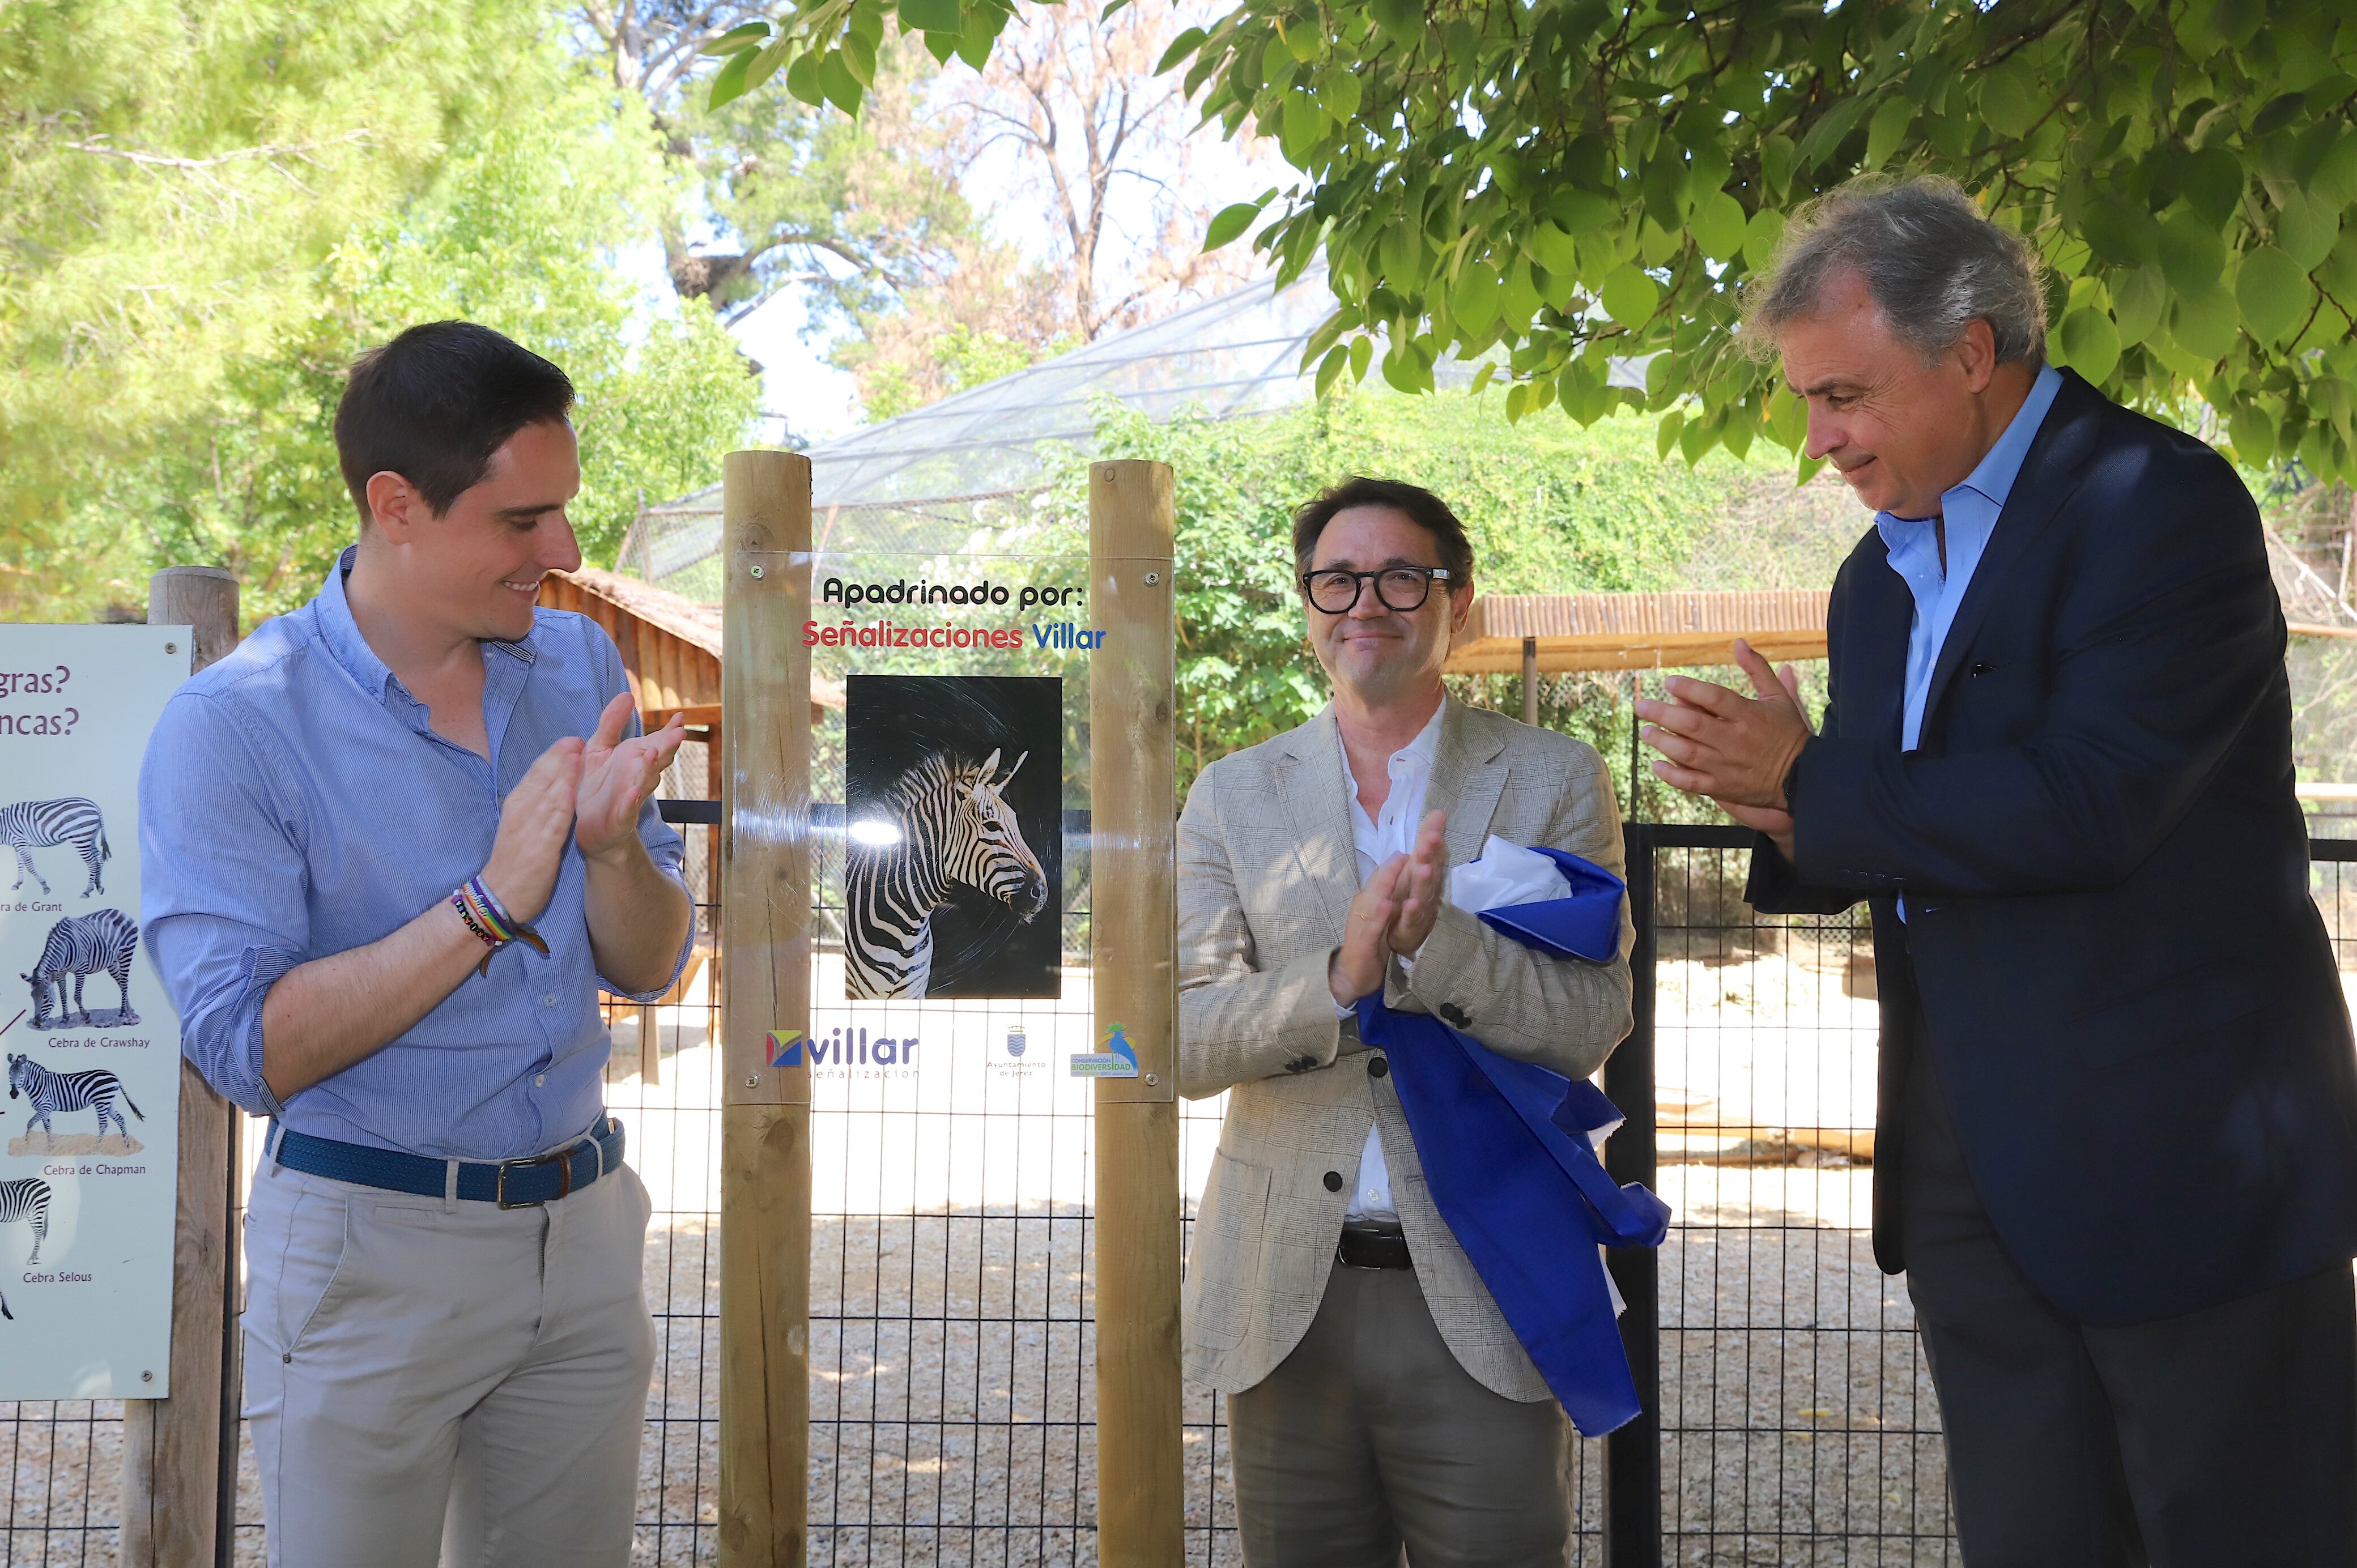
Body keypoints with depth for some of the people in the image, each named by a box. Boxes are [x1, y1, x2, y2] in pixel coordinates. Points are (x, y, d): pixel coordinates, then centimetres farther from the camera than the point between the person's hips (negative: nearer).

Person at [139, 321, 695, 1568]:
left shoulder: (578, 666, 4)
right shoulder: (233, 727, -13)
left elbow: (649, 970, 5)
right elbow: (248, 1050, -20)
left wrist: (611, 845, -16)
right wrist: (489, 906, -23)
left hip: (582, 1225, 5)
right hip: (372, 1245, -5)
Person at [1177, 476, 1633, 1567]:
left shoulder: (1556, 783, 4)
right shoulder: (1234, 797, 8)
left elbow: (1593, 1025, -5)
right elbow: (1185, 1044, -2)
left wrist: (1437, 940, -22)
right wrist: (1340, 978, -20)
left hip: (1481, 1307, -2)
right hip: (1288, 1297, 2)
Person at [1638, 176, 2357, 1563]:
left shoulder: (2159, 501, -12)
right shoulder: (1884, 576, 15)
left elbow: (2086, 806, -24)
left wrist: (1810, 782, -13)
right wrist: (1786, 813, -5)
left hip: (2183, 1155, -7)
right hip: (1972, 1174, 8)